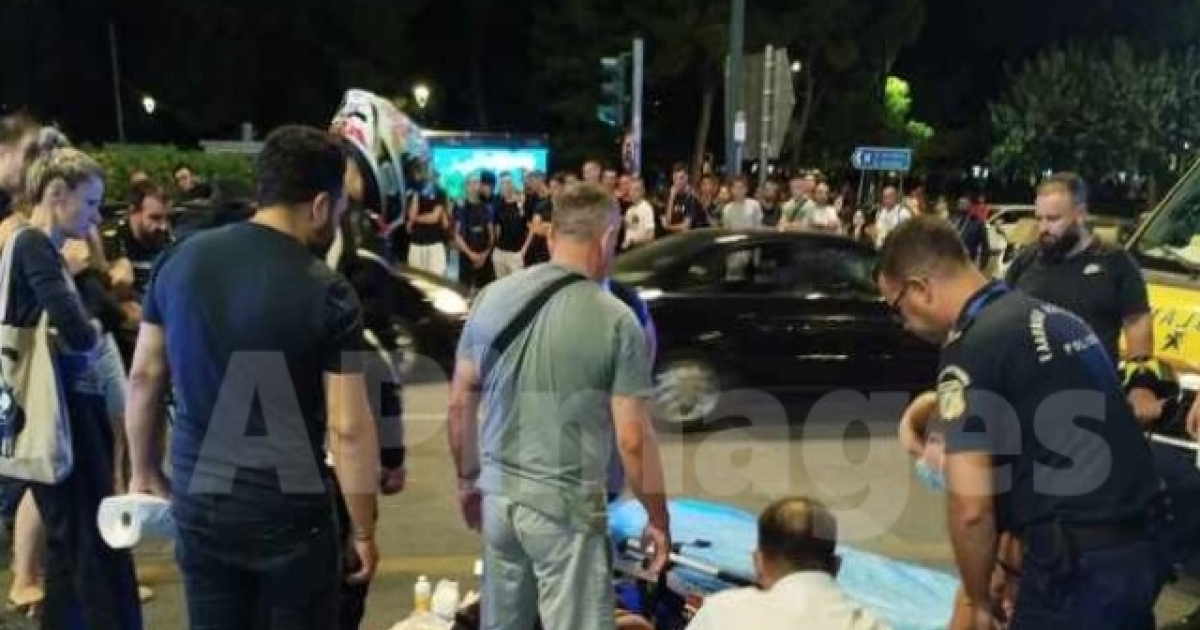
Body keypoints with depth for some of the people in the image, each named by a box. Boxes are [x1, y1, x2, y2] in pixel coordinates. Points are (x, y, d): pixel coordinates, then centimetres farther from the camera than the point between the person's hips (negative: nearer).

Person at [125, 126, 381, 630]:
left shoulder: (179, 260, -2)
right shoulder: (328, 292, -16)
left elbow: (144, 377, 6)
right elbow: (349, 429, -16)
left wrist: (144, 471, 19)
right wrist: (364, 530, -4)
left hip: (197, 504, 5)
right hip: (289, 512, -4)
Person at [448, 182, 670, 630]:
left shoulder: (492, 298, 0)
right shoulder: (616, 321, -13)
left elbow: (459, 405, 6)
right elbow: (632, 440, -12)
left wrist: (468, 479, 19)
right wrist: (657, 518, 1)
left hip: (498, 491, 6)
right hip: (567, 504, -5)